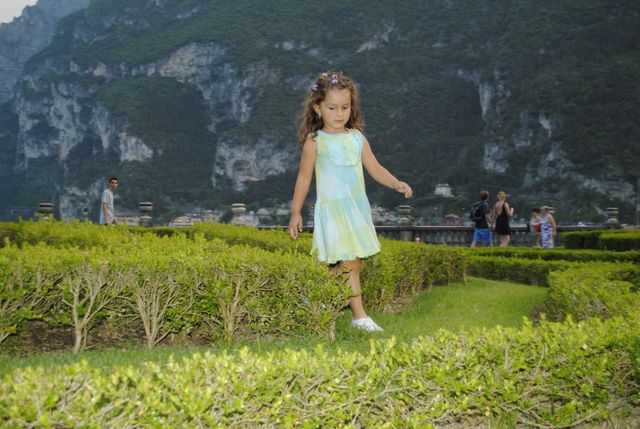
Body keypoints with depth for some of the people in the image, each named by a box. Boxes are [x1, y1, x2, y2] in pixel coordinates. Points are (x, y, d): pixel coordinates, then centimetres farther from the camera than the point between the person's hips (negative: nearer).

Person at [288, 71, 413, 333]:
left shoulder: (357, 137, 9)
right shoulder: (315, 142, -4)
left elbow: (375, 168, 9)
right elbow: (304, 177, 0)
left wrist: (396, 184, -8)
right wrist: (295, 213, 1)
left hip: (358, 207, 6)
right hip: (332, 207, -5)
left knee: (355, 261, 5)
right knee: (349, 263, -10)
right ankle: (360, 316, -2)